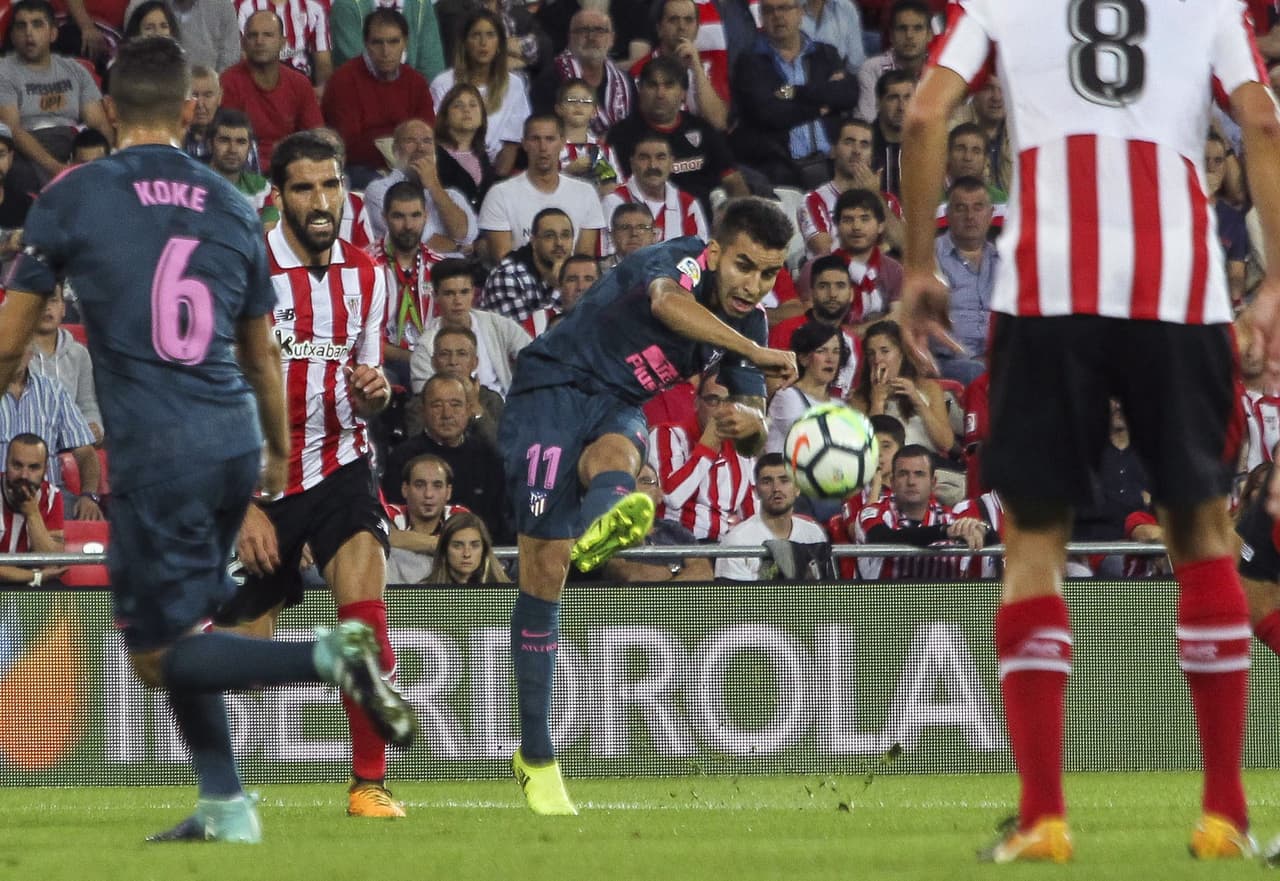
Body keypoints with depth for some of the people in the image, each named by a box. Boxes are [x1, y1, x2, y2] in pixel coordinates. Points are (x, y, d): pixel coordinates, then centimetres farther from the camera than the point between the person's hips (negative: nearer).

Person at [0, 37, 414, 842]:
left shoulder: (74, 196, -2)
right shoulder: (232, 206, 10)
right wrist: (279, 452, 34)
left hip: (155, 444, -5)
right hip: (234, 439, 5)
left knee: (159, 652, 0)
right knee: (180, 623, 21)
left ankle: (330, 656, -21)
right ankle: (225, 806, 17)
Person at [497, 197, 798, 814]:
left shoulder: (746, 322, 2)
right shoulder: (680, 263, -19)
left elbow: (753, 442, 4)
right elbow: (665, 302, -46)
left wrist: (750, 421, -21)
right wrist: (753, 352, -53)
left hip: (617, 407, 6)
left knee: (614, 453, -34)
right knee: (545, 566, -14)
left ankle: (601, 526, -69)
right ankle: (536, 759, -8)